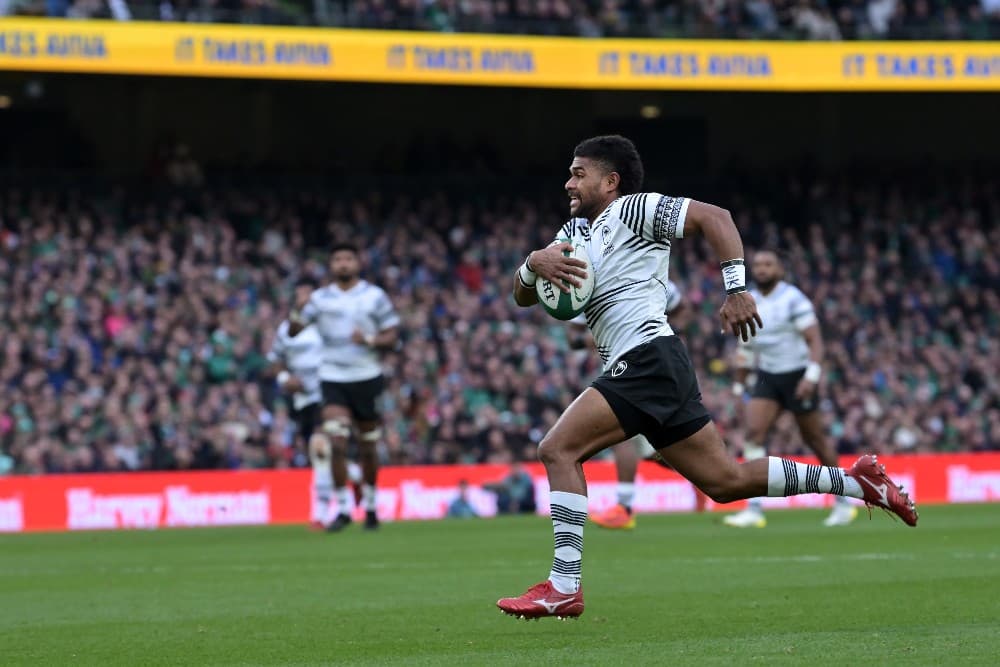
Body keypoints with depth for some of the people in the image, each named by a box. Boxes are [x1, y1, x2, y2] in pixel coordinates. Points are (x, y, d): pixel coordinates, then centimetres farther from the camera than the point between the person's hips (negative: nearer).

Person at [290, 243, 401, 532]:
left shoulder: (374, 296, 2)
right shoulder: (320, 298, 5)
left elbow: (392, 335, 1)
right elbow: (294, 330, 2)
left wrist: (370, 340, -18)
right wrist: (294, 317, -20)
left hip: (366, 378, 0)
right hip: (333, 378, 0)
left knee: (368, 447, 7)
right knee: (336, 442, -15)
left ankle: (370, 505, 26)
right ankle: (343, 508, -11)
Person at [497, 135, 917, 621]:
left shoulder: (632, 209, -2)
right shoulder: (576, 231, 23)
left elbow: (713, 216, -11)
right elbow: (522, 296, 19)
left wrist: (736, 289, -19)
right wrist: (535, 263, -5)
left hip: (648, 357, -10)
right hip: (639, 369, 10)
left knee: (558, 449, -17)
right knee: (725, 481, 10)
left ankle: (564, 587, -20)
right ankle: (854, 481, 16)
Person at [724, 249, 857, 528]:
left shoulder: (792, 299, -13)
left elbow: (814, 340, -17)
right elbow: (745, 348, 17)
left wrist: (812, 375, -28)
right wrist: (739, 385, 18)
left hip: (798, 376, -5)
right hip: (767, 379, 5)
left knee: (815, 439, 7)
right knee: (753, 432, -14)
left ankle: (843, 502, 27)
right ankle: (754, 510, -17)